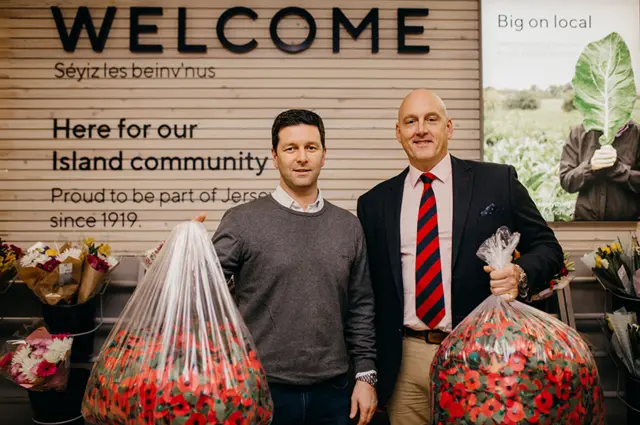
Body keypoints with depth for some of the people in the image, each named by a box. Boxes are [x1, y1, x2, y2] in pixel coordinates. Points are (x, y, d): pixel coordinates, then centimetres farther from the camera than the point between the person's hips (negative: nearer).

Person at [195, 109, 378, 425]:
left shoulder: (348, 226, 5)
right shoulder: (242, 221, -4)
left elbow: (360, 308, 8)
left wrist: (366, 375, 4)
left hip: (332, 391, 3)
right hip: (263, 389, -2)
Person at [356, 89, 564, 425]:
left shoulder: (498, 181, 0)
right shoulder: (374, 203, 5)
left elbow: (547, 247, 4)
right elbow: (366, 288, 8)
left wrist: (521, 275, -18)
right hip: (404, 360, 2)